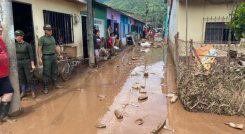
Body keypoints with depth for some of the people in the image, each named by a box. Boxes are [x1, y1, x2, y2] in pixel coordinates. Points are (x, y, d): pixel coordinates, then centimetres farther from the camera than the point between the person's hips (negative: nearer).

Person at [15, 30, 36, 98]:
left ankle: (33, 91, 13)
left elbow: (31, 55, -8)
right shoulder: (15, 45, 4)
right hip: (18, 63, 4)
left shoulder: (27, 45, -8)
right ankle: (23, 92, 23)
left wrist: (32, 64, -12)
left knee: (29, 78, 0)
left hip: (27, 62, -4)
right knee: (21, 78, 11)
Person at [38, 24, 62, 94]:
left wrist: (59, 55, 17)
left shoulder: (52, 38, 12)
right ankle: (45, 87, 6)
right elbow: (39, 49, -12)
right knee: (46, 73, -2)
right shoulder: (42, 39, -8)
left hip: (54, 56, 6)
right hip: (46, 57, -6)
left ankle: (55, 84, 28)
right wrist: (39, 58, -19)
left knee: (55, 71, 14)